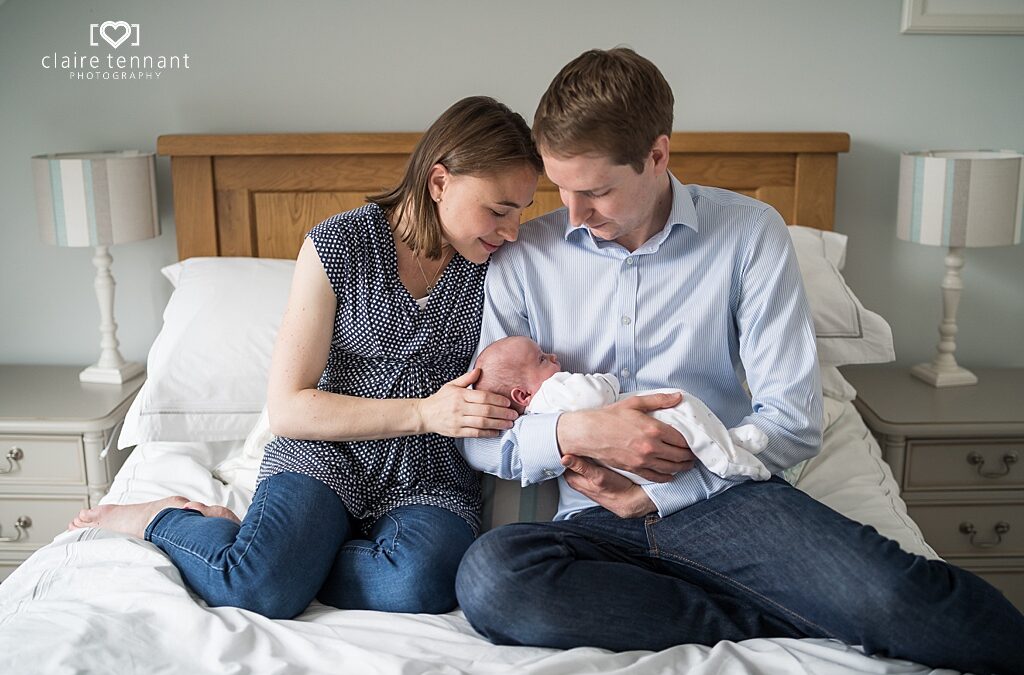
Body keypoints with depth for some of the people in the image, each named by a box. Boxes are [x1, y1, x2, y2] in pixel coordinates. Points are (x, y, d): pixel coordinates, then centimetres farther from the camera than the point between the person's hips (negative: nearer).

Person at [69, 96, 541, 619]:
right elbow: (287, 408, -9)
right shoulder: (338, 244, -8)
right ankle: (159, 519, 3)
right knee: (262, 591, -29)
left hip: (428, 477, 3)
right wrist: (423, 412, -18)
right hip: (327, 453, -2)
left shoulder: (496, 264, 2)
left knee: (419, 585, -31)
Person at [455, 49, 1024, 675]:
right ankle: (788, 618, -19)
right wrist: (570, 433, -16)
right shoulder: (523, 259, 4)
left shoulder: (751, 233, 1)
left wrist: (654, 495, -10)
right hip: (597, 525, 3)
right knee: (489, 574, -33)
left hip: (727, 499, -2)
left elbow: (794, 420, -3)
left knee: (898, 595, -33)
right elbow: (478, 434, 5)